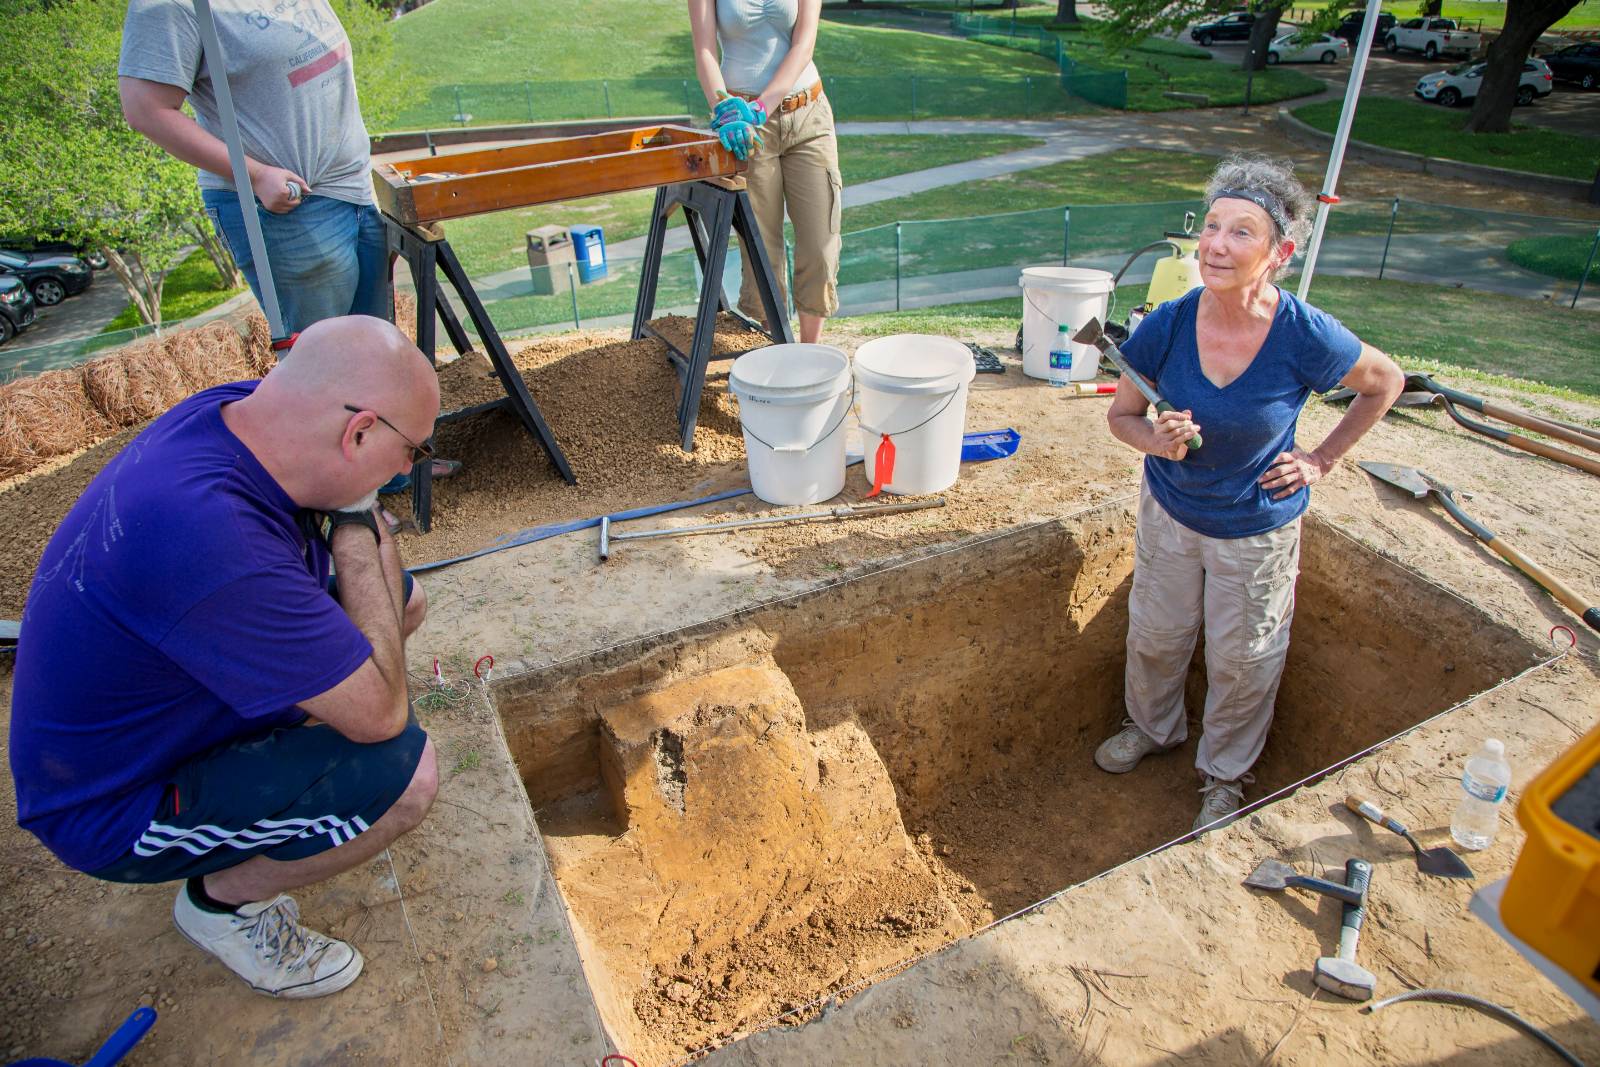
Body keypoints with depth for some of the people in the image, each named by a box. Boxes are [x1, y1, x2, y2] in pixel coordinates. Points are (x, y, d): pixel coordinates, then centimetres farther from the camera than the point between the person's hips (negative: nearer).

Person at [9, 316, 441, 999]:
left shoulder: (240, 406, -14)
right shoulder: (211, 539, -41)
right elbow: (380, 712, -31)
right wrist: (356, 527, -25)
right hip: (110, 810, -8)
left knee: (402, 597, 4)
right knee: (403, 770, -26)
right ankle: (223, 900, 2)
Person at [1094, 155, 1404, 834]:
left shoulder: (1307, 337, -25)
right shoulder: (1167, 325, -21)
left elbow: (1385, 383, -3)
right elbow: (1121, 414, -6)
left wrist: (1322, 459, -5)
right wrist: (1156, 440, -27)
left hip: (1257, 529, -2)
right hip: (1170, 511, 2)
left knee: (1241, 660, 16)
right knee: (1154, 635, 21)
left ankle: (1225, 774, 44)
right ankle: (1153, 726, 53)